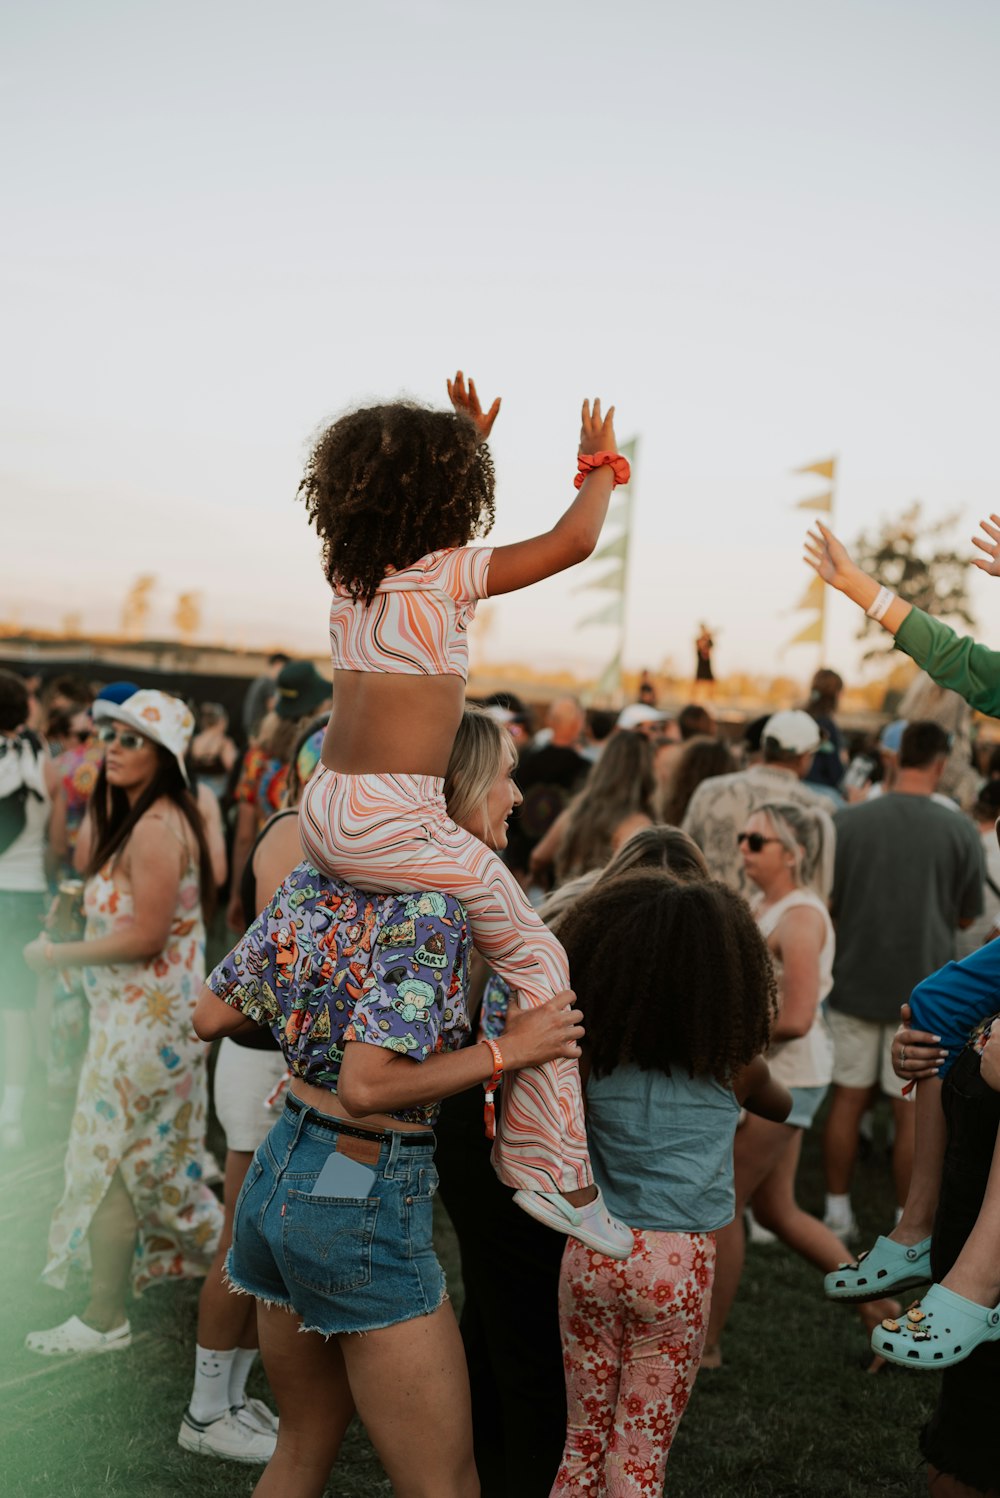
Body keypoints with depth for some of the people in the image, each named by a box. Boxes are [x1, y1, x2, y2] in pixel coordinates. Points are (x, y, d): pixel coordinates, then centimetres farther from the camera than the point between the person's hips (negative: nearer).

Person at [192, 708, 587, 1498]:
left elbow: (212, 1014, 9)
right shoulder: (430, 907, -19)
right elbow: (368, 1086, -26)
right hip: (363, 1203, -8)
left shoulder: (315, 878, 4)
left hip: (280, 1170, 9)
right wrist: (506, 1049, -19)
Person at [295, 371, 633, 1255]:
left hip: (323, 811, 9)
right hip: (392, 824, -9)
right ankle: (554, 1170, 2)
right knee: (536, 959, 2)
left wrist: (464, 442, 40)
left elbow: (416, 516, 34)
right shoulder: (446, 574, -9)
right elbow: (573, 542, -10)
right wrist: (601, 464, 8)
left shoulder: (350, 570, 11)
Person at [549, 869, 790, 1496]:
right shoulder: (732, 1066, -6)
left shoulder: (588, 1052, -6)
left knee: (584, 1438, 18)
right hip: (677, 1263, -2)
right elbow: (783, 1105, 17)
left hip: (591, 1254, 2)